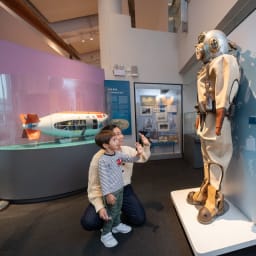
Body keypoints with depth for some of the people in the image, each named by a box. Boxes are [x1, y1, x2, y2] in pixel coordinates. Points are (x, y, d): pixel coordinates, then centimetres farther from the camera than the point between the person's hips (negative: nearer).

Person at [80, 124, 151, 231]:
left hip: (125, 190, 4)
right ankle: (108, 220, 14)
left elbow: (143, 158, 14)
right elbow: (94, 186, -17)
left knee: (140, 219, -4)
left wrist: (146, 146, -3)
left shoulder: (127, 150, -5)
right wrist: (100, 207, -27)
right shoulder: (99, 158, -21)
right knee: (88, 222, -21)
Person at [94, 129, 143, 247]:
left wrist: (138, 154, -19)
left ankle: (117, 225, 51)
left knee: (118, 209, 26)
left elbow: (130, 159, 1)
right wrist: (107, 194, -23)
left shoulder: (118, 154, -4)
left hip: (120, 188, 7)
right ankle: (105, 234, 35)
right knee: (111, 213, 11)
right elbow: (103, 179, -25)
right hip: (111, 191, -7)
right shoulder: (103, 160, -27)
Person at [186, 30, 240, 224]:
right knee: (208, 158, 15)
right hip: (206, 119, 9)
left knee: (216, 160, -2)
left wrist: (218, 124, -23)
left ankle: (214, 203, 12)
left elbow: (223, 97, -17)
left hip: (215, 119, -9)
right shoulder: (210, 66, 23)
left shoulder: (225, 61, -4)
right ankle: (205, 193, 30)